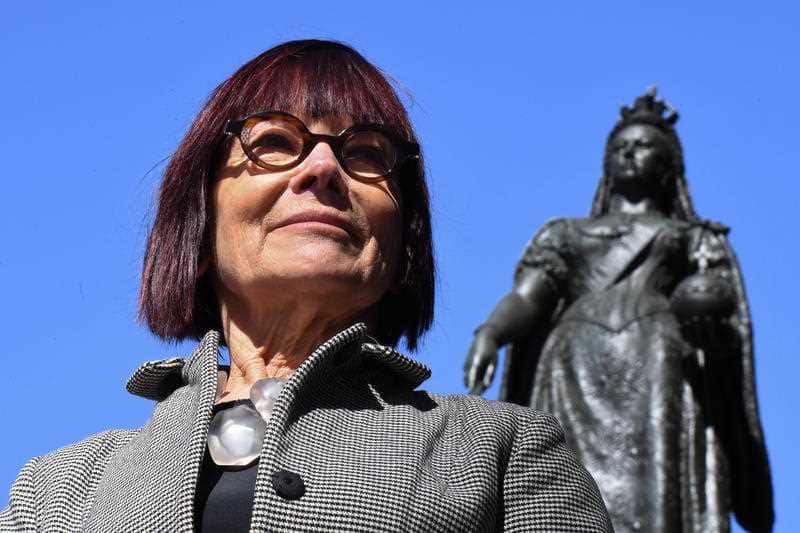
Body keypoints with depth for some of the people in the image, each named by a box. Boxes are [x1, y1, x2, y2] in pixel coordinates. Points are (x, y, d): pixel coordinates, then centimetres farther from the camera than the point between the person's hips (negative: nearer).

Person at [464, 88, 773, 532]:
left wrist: (703, 299, -18)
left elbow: (720, 295, 8)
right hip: (576, 367, 1)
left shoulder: (696, 238, 27)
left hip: (660, 366, -1)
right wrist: (489, 334, -9)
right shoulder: (565, 234, 29)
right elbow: (526, 297, 14)